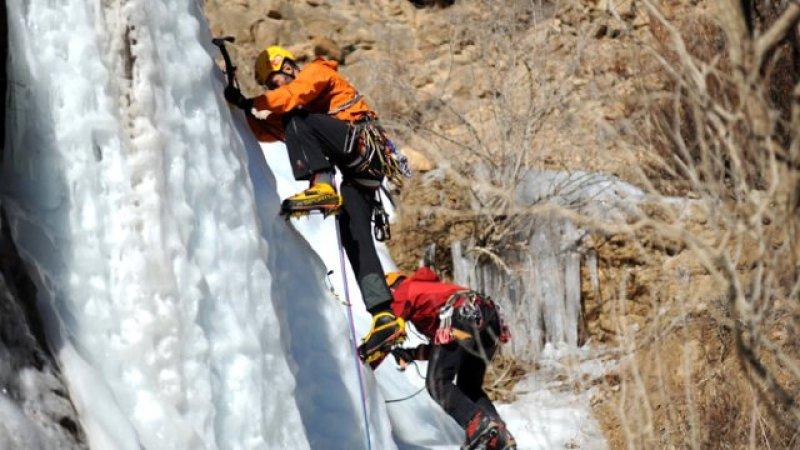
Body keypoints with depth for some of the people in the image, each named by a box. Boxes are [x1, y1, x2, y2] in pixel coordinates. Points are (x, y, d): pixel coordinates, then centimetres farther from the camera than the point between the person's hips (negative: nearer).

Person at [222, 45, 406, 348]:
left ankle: (322, 187, -37)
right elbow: (265, 129, 25)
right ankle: (384, 314, -8)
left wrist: (253, 104, -18)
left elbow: (294, 95, -15)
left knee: (295, 120, -20)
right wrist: (244, 108, 11)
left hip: (360, 136, -9)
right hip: (360, 169, 9)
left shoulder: (316, 72, 6)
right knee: (355, 238, -1)